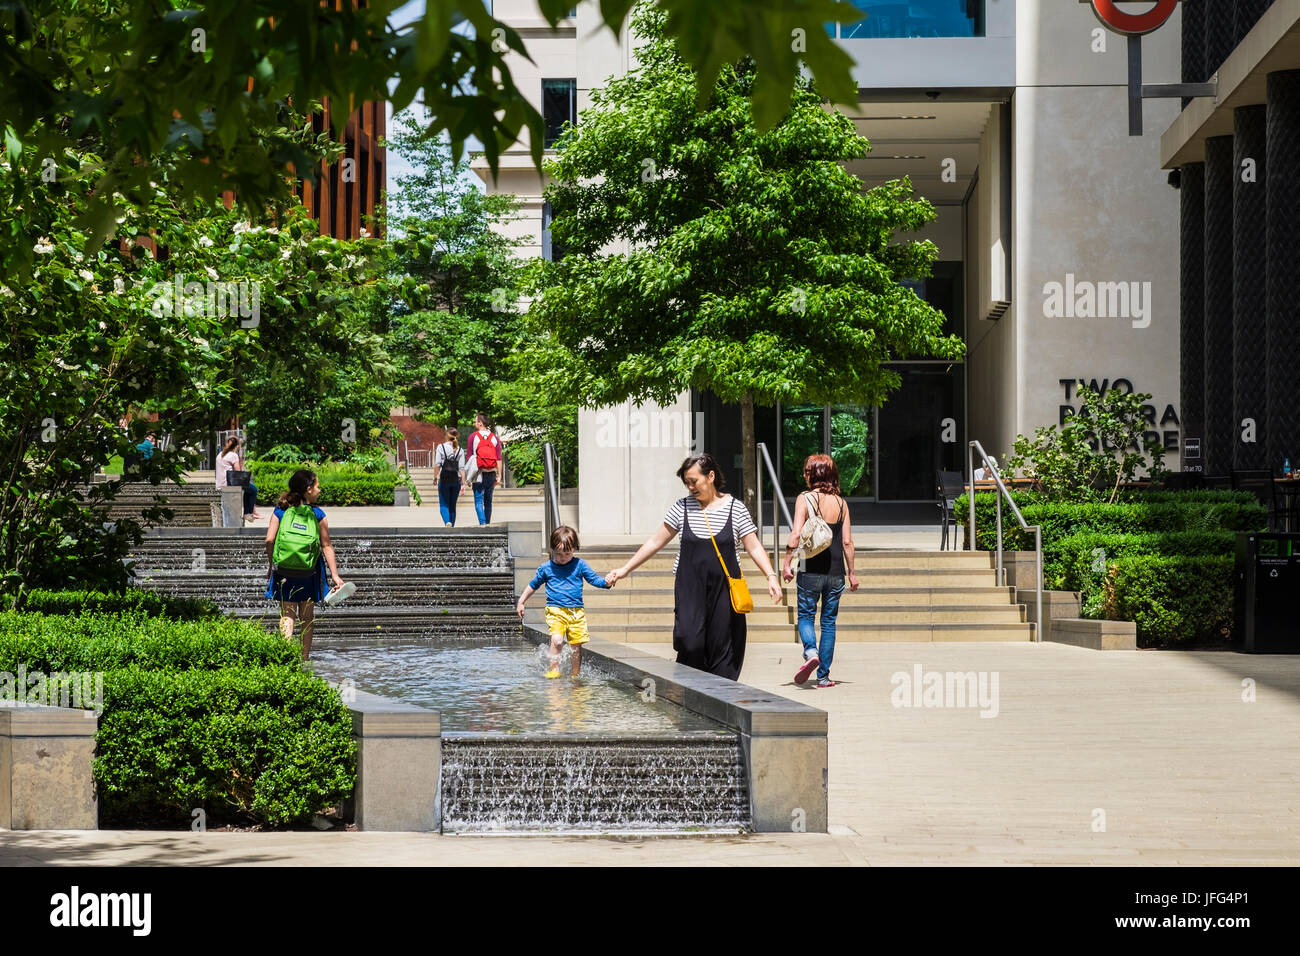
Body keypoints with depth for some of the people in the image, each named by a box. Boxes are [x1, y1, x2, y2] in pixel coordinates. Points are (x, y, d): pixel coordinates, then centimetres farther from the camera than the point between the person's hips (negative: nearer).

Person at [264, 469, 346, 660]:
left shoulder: (280, 512, 0)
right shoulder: (318, 515, -4)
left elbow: (269, 540, -6)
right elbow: (327, 546, -2)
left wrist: (271, 566, 6)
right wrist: (335, 575, 1)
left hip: (283, 572, 1)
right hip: (309, 574, -1)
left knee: (287, 615, 5)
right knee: (307, 619, 11)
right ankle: (304, 659, 16)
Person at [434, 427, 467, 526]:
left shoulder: (441, 447, -3)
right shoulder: (460, 450, 3)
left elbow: (437, 465, -7)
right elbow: (462, 468, -1)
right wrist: (463, 484, 0)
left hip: (444, 480, -3)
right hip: (456, 480, 3)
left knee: (444, 505, 1)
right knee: (453, 506, 13)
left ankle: (447, 522, -24)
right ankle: (452, 526, 14)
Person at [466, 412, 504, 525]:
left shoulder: (473, 437, -4)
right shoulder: (494, 438, 5)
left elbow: (469, 457, -3)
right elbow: (499, 459, 1)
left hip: (478, 475, -3)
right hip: (491, 474, 3)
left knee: (479, 501, -3)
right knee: (488, 502, 13)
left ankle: (482, 523, -19)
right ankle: (487, 524, 18)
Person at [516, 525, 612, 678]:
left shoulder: (579, 565, 6)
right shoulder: (546, 568, 6)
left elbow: (594, 579, 5)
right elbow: (533, 585, 19)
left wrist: (607, 582, -16)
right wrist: (521, 602, 20)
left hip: (576, 612, 2)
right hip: (555, 611, -2)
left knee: (577, 645, 3)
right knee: (557, 640, -22)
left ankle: (574, 674, 16)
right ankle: (554, 670, -12)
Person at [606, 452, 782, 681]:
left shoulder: (735, 509, 3)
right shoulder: (682, 508, 6)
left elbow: (754, 547, 3)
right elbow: (655, 542, 10)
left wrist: (771, 576, -11)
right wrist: (625, 570, 9)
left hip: (724, 590, 0)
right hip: (690, 588, 0)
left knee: (722, 648, -3)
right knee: (690, 643, -16)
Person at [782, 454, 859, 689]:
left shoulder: (805, 499, -6)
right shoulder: (841, 502, 4)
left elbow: (796, 535, -14)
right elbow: (847, 541, 4)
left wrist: (786, 563, -6)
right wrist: (852, 573, 11)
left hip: (811, 570, -3)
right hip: (835, 571, 3)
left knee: (805, 616, 9)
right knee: (829, 621, 11)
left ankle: (811, 652, -20)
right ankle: (823, 675, 11)